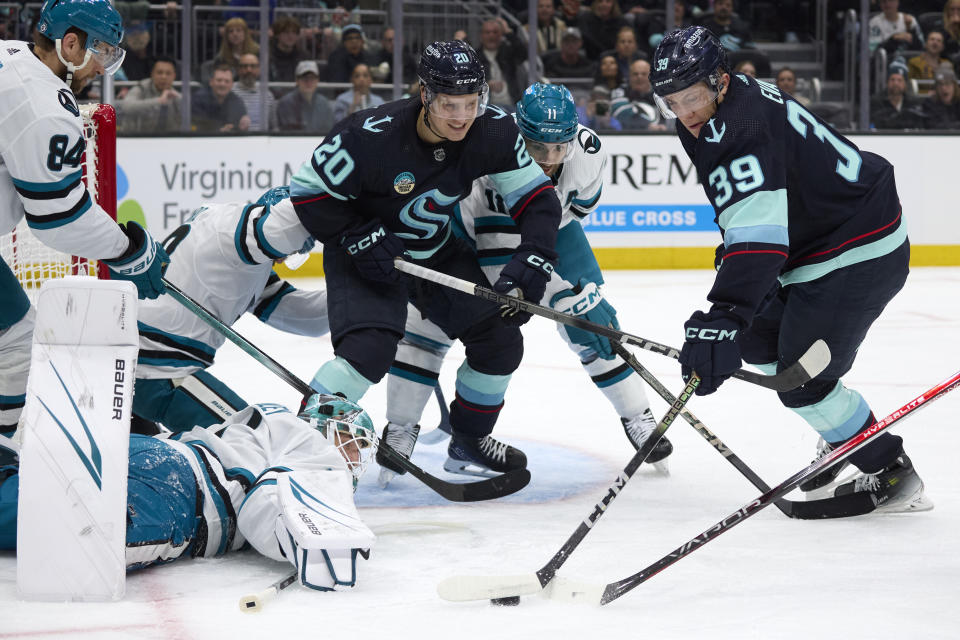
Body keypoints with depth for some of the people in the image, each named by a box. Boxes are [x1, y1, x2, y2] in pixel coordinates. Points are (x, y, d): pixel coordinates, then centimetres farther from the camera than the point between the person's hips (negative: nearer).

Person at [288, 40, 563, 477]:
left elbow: (537, 197, -10)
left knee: (501, 339, 1)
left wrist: (533, 259, -25)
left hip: (439, 253, 5)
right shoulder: (370, 136, -31)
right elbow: (309, 193, -21)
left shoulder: (493, 132, -18)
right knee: (370, 347, -26)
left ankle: (470, 440, 24)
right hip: (368, 254, -5)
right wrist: (360, 239, -26)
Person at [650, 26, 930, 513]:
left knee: (802, 378, -10)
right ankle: (843, 434, 33)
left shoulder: (741, 133, -28)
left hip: (859, 254, -11)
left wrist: (724, 318, -50)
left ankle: (891, 475, 5)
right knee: (760, 340, 18)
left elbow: (758, 236, -41)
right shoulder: (740, 99, 3)